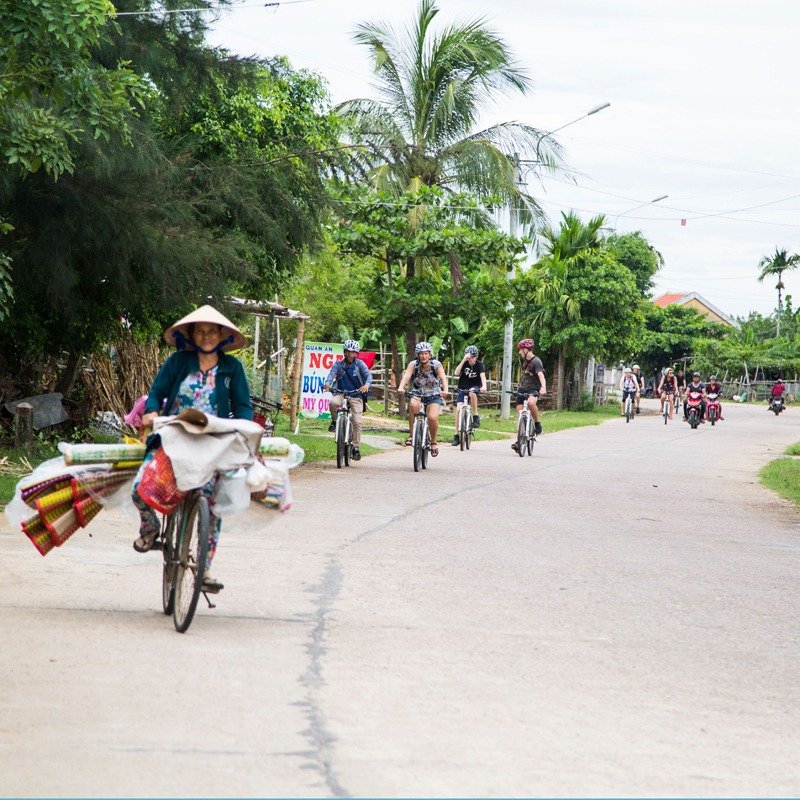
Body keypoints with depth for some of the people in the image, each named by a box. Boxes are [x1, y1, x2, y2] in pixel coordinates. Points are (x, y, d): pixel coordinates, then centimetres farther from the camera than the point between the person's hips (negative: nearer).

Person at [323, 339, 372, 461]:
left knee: (358, 421, -13)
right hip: (341, 394, 0)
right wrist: (327, 383, -36)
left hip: (356, 395, 0)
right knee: (333, 403, -35)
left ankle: (356, 447, -3)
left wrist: (367, 385, -36)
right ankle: (335, 421, -5)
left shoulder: (359, 364, 0)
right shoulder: (338, 364, 3)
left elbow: (368, 375, -13)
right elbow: (332, 374, -13)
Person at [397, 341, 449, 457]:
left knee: (433, 418, -25)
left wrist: (445, 390, -45)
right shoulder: (413, 364, -10)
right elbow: (406, 376, -26)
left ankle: (433, 442, 2)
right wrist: (401, 388, -47)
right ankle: (411, 435, -23)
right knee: (413, 405, -35)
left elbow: (443, 377, -25)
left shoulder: (436, 364, -11)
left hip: (433, 396, -1)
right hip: (417, 394, 1)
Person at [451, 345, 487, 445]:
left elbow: (482, 376, -25)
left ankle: (475, 416, -20)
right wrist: (464, 360, -28)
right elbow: (456, 373, -21)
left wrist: (484, 386, -45)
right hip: (462, 388, 1)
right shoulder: (464, 364, -5)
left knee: (472, 393, -38)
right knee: (458, 409, -15)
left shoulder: (479, 364, -8)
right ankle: (456, 434, -8)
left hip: (474, 387, -1)